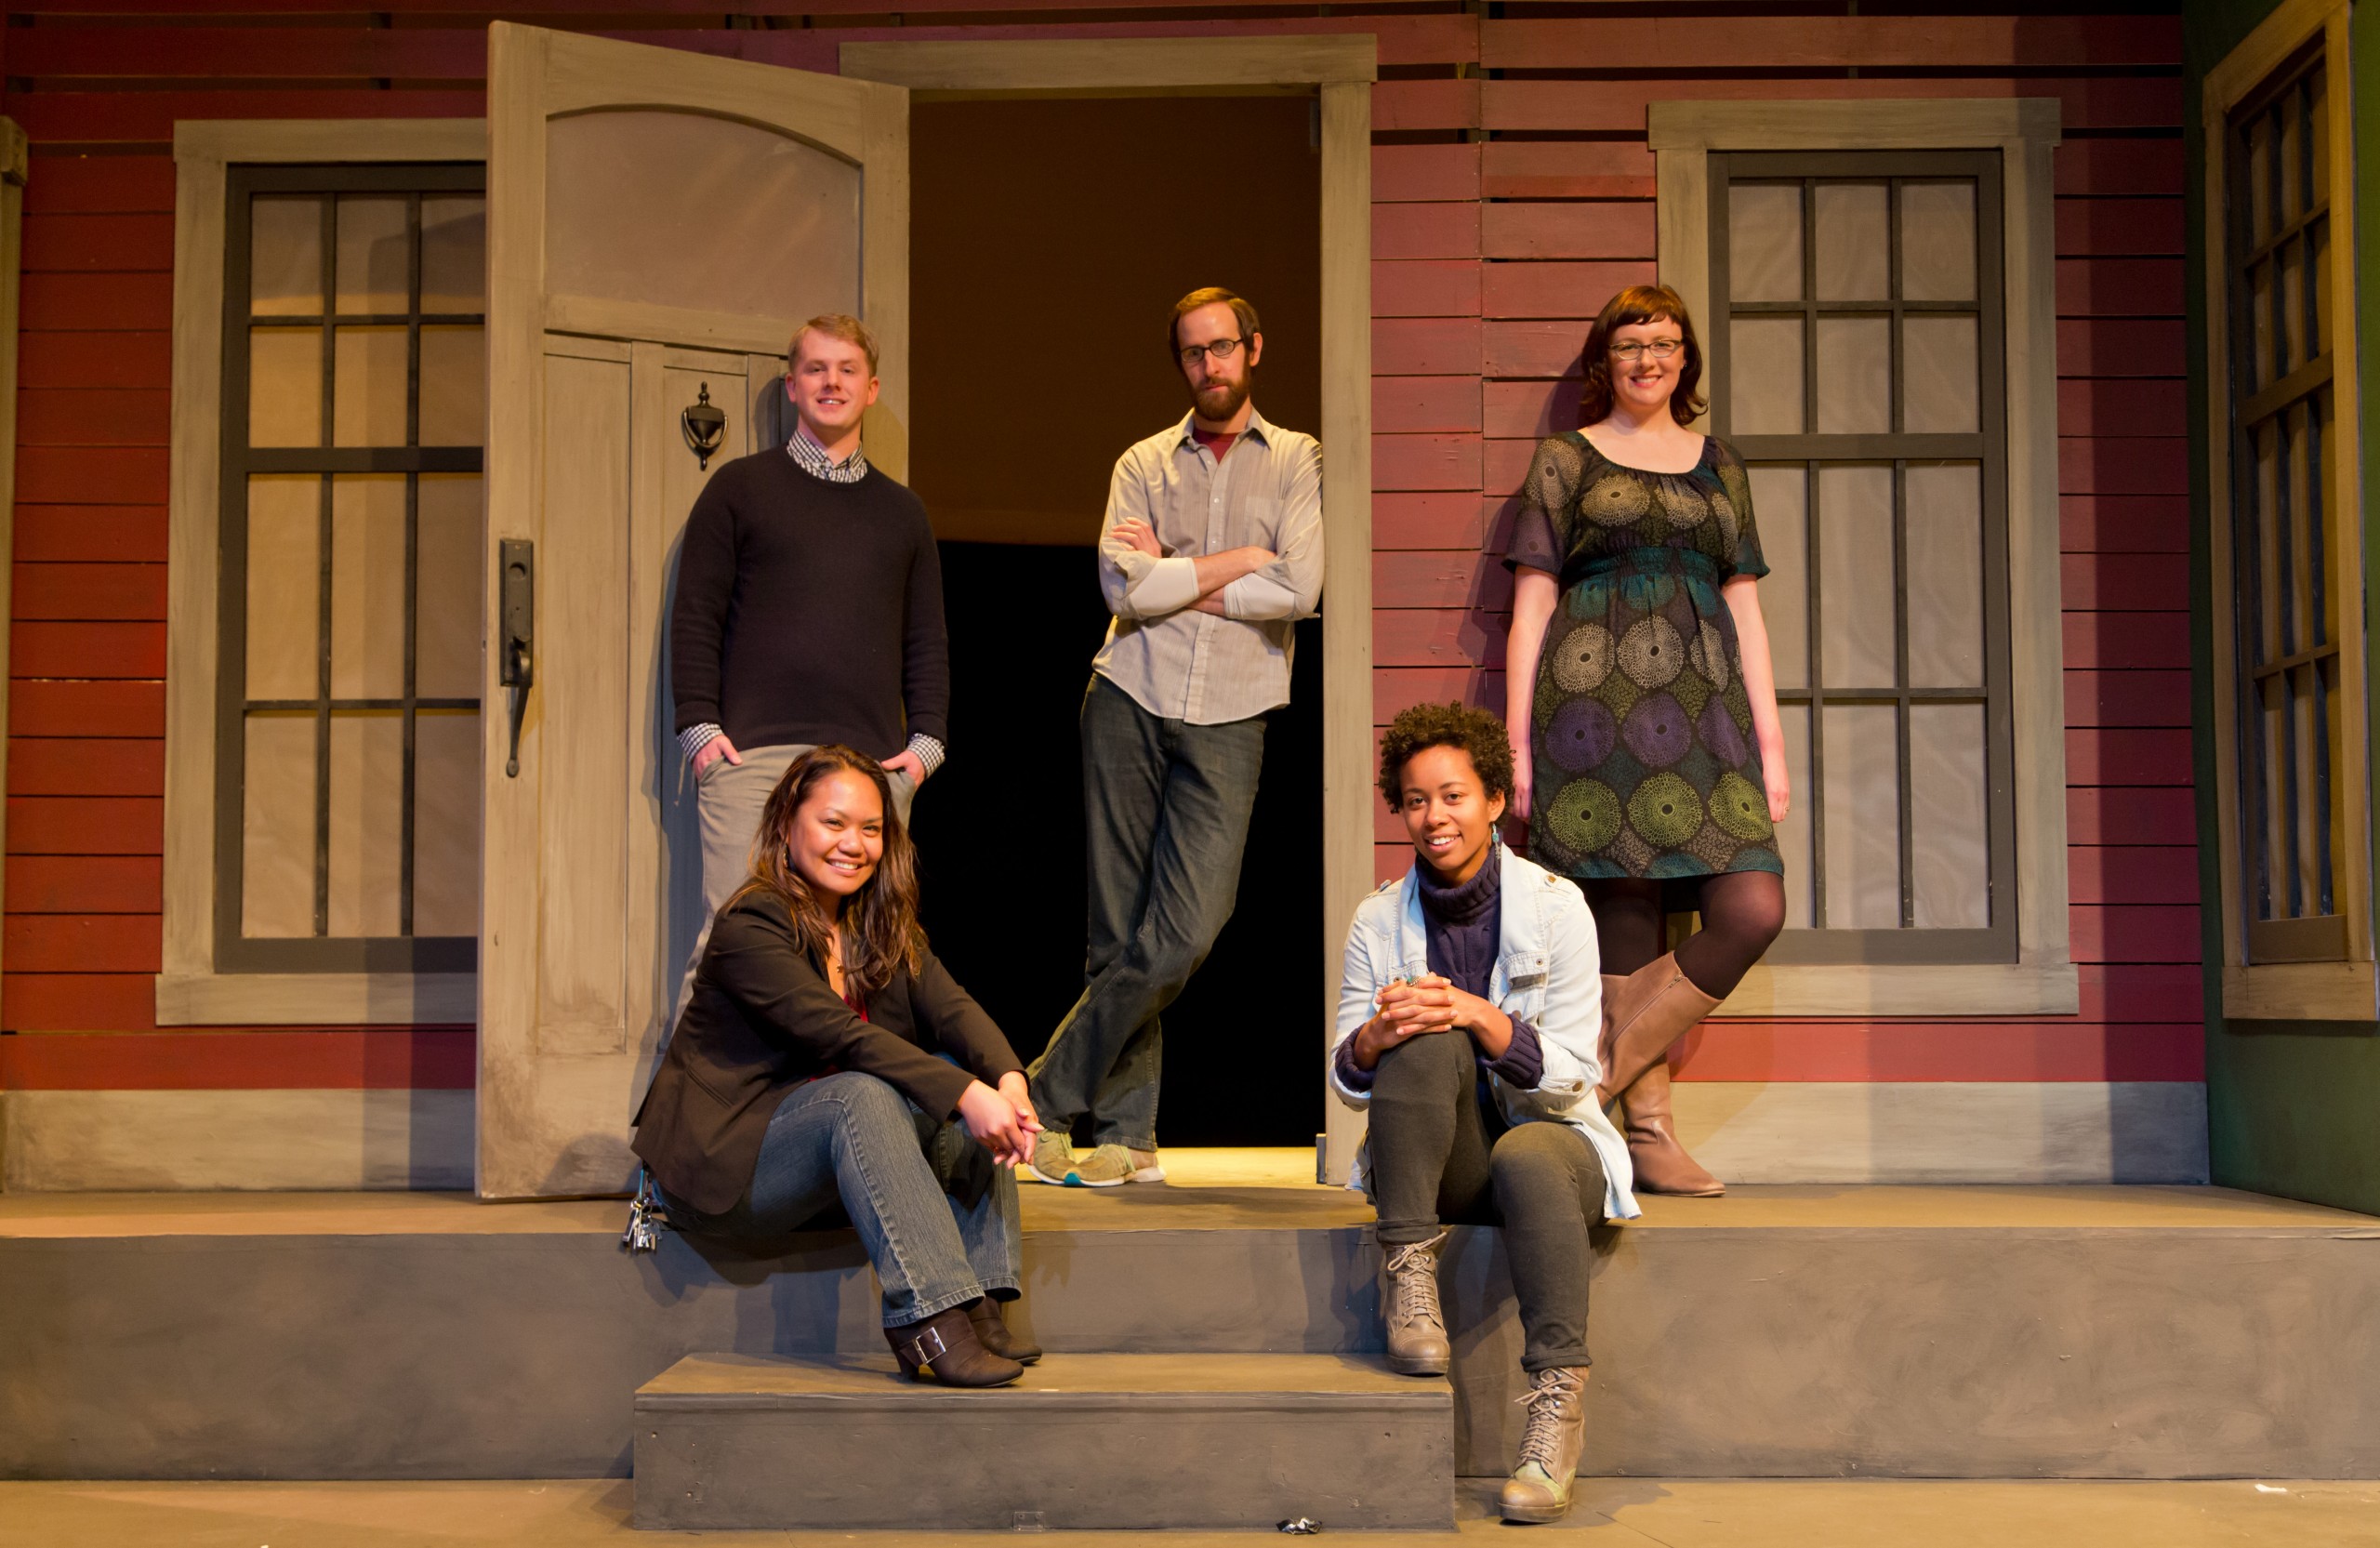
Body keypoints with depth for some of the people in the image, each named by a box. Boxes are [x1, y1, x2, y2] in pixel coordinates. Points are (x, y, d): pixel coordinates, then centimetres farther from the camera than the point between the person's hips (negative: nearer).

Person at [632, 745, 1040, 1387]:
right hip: (725, 1159, -8)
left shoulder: (880, 927, 9)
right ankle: (930, 1319, -41)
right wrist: (964, 1094, -36)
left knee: (969, 1074, -11)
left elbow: (951, 1009, -7)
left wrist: (1008, 1079, -28)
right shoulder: (749, 925, -16)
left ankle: (979, 1304, -19)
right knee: (862, 1094, -33)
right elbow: (839, 1034, -28)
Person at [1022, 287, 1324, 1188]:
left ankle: (1051, 1101, 2)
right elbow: (1123, 586, -4)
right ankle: (1128, 1136, 9)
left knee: (1181, 936, -11)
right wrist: (1241, 557, -2)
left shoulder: (1297, 461, 9)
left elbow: (1297, 593, -6)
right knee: (1118, 932, 0)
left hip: (1230, 716, -1)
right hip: (1131, 702, 1)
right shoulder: (1144, 464, 13)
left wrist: (1173, 580, -2)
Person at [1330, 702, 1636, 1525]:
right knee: (1424, 1042, -29)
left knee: (1527, 1160, -38)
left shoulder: (1555, 906, -5)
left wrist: (1482, 1017, -27)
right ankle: (1409, 1272, -23)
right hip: (1437, 1161, 2)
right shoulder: (1380, 919, 4)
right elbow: (1346, 1078, 2)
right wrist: (1376, 1037, -22)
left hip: (1549, 1138, -2)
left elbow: (1572, 1076, -10)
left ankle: (1559, 1398, -32)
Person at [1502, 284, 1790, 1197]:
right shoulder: (1566, 461, 10)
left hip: (1702, 712, 4)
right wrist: (1518, 745, -2)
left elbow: (1745, 611, 19)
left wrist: (1771, 742, 11)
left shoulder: (1720, 468, 21)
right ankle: (1647, 1128, 3)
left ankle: (1603, 1070, 0)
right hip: (1594, 710, -4)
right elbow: (1530, 608, 6)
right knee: (1628, 929, -6)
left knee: (1754, 911, -11)